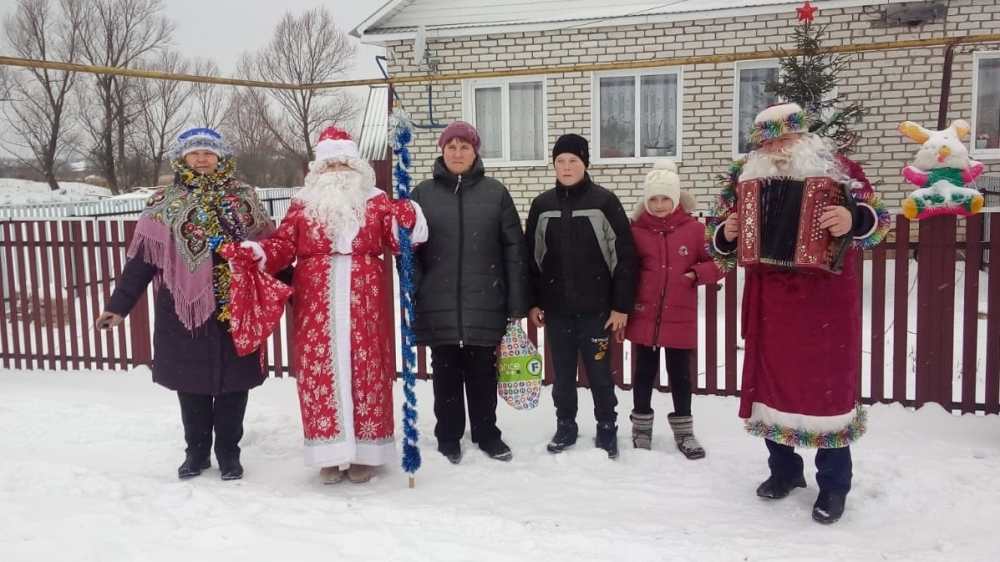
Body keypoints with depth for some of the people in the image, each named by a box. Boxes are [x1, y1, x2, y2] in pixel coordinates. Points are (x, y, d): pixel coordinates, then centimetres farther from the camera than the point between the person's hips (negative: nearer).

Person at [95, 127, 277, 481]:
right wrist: (119, 304, -1)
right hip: (184, 309, 0)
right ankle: (196, 452, 26)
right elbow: (143, 257, 2)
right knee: (191, 384, 9)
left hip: (235, 309, 0)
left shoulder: (243, 199, 6)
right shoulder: (165, 203, 4)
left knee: (233, 383, 6)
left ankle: (228, 453, 22)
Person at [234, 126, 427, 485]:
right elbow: (284, 246, 4)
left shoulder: (375, 201, 9)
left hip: (364, 302, 0)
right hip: (316, 303, 1)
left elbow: (398, 241, -1)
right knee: (320, 371, 1)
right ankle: (330, 453, 13)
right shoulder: (303, 204, 11)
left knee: (366, 370, 2)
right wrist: (257, 253, -14)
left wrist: (407, 222, -22)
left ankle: (364, 452, 15)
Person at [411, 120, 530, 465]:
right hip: (438, 307, 0)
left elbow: (515, 250, 1)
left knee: (482, 373, 11)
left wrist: (517, 304, -3)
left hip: (485, 304, 0)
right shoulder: (423, 194, 4)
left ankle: (487, 434, 28)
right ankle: (448, 439, 25)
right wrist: (412, 299, -4)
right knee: (446, 375, 10)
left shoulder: (495, 193, 2)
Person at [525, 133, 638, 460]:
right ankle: (565, 427, 28)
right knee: (562, 374, 13)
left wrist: (622, 305, -9)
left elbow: (624, 256, -6)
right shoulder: (542, 205, 5)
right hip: (556, 309, 3)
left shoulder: (605, 202, -5)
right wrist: (532, 302, 5)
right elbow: (531, 257, 9)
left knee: (600, 373, 6)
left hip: (596, 308, -3)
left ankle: (607, 430, 23)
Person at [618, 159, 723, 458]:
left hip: (681, 319, 0)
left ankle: (684, 431, 26)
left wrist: (696, 274, -16)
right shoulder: (636, 231, -1)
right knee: (644, 373, 12)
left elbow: (718, 263, 4)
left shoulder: (694, 229, -3)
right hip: (644, 317, 0)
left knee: (680, 375, 12)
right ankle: (641, 428, 27)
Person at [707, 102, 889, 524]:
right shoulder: (746, 180, 6)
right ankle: (784, 469, 30)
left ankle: (834, 485, 17)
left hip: (826, 302, -3)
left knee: (828, 385, 3)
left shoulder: (836, 171, -2)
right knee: (773, 381, 11)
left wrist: (853, 219, -27)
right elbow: (721, 243, 12)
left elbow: (878, 217, -6)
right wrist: (726, 234, -11)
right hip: (770, 303, 3)